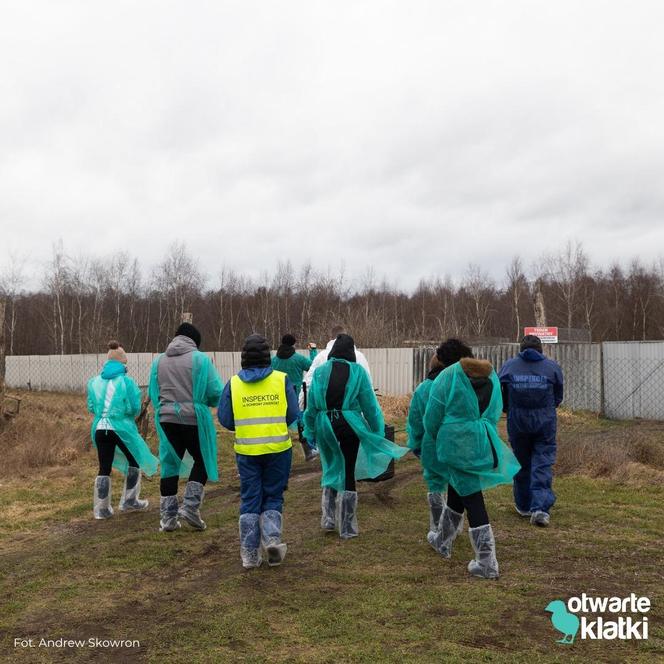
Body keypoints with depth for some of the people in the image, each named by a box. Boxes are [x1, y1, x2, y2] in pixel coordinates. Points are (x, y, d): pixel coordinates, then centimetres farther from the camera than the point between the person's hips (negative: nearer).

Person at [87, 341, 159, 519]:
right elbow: (135, 408, -7)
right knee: (134, 462, 17)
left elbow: (91, 407, 7)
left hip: (100, 428, 4)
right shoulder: (127, 382, -9)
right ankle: (129, 501, 22)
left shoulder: (95, 381, 3)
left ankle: (101, 508, 13)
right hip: (122, 428, -3)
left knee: (104, 468, 11)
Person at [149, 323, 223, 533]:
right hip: (194, 419, -4)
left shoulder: (159, 360, 7)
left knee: (170, 464, 13)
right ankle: (190, 506, 3)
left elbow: (153, 394, 11)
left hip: (166, 419, 4)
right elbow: (216, 393, -9)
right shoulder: (200, 359, -6)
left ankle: (168, 516, 16)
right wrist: (202, 400, 12)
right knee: (202, 461, 14)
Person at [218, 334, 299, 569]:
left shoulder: (233, 384, -2)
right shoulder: (282, 380, -5)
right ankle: (272, 538, -2)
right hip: (278, 448, -1)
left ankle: (250, 553, 14)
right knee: (273, 496, 16)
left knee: (249, 500, 12)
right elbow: (293, 416, -4)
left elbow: (225, 420, -1)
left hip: (246, 450, 1)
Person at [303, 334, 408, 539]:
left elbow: (312, 405, 1)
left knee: (331, 470, 21)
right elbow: (369, 403, -4)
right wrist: (378, 431, 4)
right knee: (348, 474, 7)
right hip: (349, 426, -2)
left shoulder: (320, 371, -1)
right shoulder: (358, 371, -6)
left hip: (326, 427, 2)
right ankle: (347, 528, 14)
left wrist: (310, 431, 10)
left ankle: (328, 518, 19)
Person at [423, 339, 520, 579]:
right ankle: (443, 541, 42)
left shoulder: (447, 377, -9)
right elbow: (495, 412, 15)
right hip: (485, 444, 7)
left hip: (457, 443, -7)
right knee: (458, 489, 24)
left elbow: (433, 416, -5)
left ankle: (487, 564, 1)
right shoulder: (491, 375, 9)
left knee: (471, 498, -2)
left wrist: (434, 439, 12)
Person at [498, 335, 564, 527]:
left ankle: (524, 505, 24)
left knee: (521, 462, 14)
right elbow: (558, 397, 10)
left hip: (517, 421, 1)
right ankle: (540, 508, -10)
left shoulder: (508, 366, 3)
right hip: (545, 421, -1)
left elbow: (499, 395, 6)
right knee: (543, 463, 1)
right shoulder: (552, 367, 2)